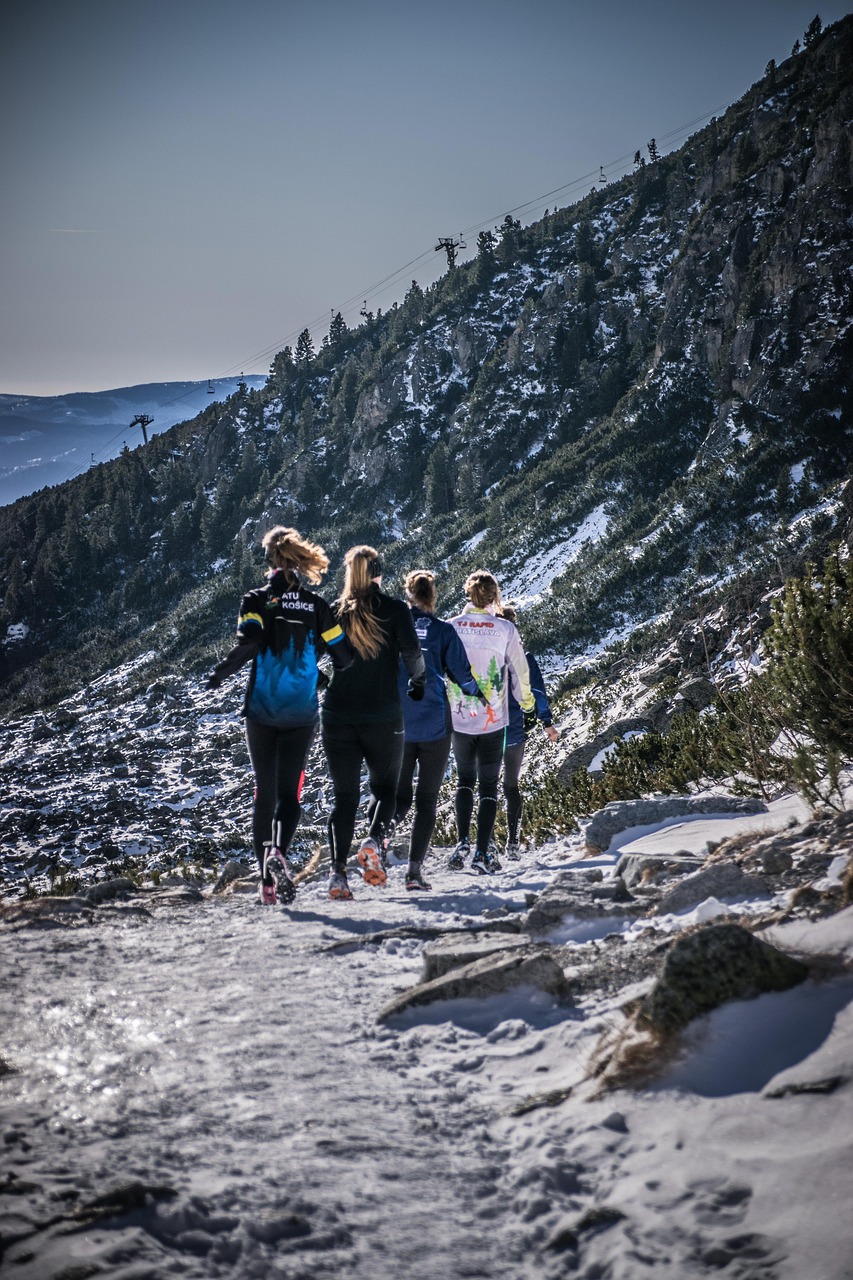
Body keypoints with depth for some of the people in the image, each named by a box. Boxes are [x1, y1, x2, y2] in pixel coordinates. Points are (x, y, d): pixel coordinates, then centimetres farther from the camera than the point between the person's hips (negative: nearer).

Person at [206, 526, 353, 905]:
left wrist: (218, 673, -6)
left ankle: (266, 880, 3)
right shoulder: (316, 605, 2)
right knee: (289, 791, 3)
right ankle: (278, 853, -24)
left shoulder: (256, 600, -2)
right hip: (302, 713, 0)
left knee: (264, 792, 9)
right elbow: (343, 656, 1)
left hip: (261, 711, 0)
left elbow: (248, 642, -19)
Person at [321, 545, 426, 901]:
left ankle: (338, 870, -7)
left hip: (337, 717, 2)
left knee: (343, 795, 7)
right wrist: (418, 683, 5)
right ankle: (374, 839, -14)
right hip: (383, 718, -2)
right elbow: (412, 653, -13)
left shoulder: (333, 611, 3)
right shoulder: (394, 610, -3)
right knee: (384, 786, 15)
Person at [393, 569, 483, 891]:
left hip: (396, 725, 2)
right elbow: (462, 674, -4)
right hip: (434, 726, -2)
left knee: (400, 796, 12)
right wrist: (478, 693, 16)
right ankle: (415, 870, -3)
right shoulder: (444, 630, -2)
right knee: (427, 800, 6)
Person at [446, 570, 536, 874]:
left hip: (458, 719, 1)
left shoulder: (451, 628, -4)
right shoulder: (505, 629, -8)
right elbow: (520, 671, -1)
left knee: (464, 780, 19)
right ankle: (482, 854, 3)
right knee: (489, 786, 8)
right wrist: (527, 706, 14)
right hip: (493, 721, -1)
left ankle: (462, 842, 2)